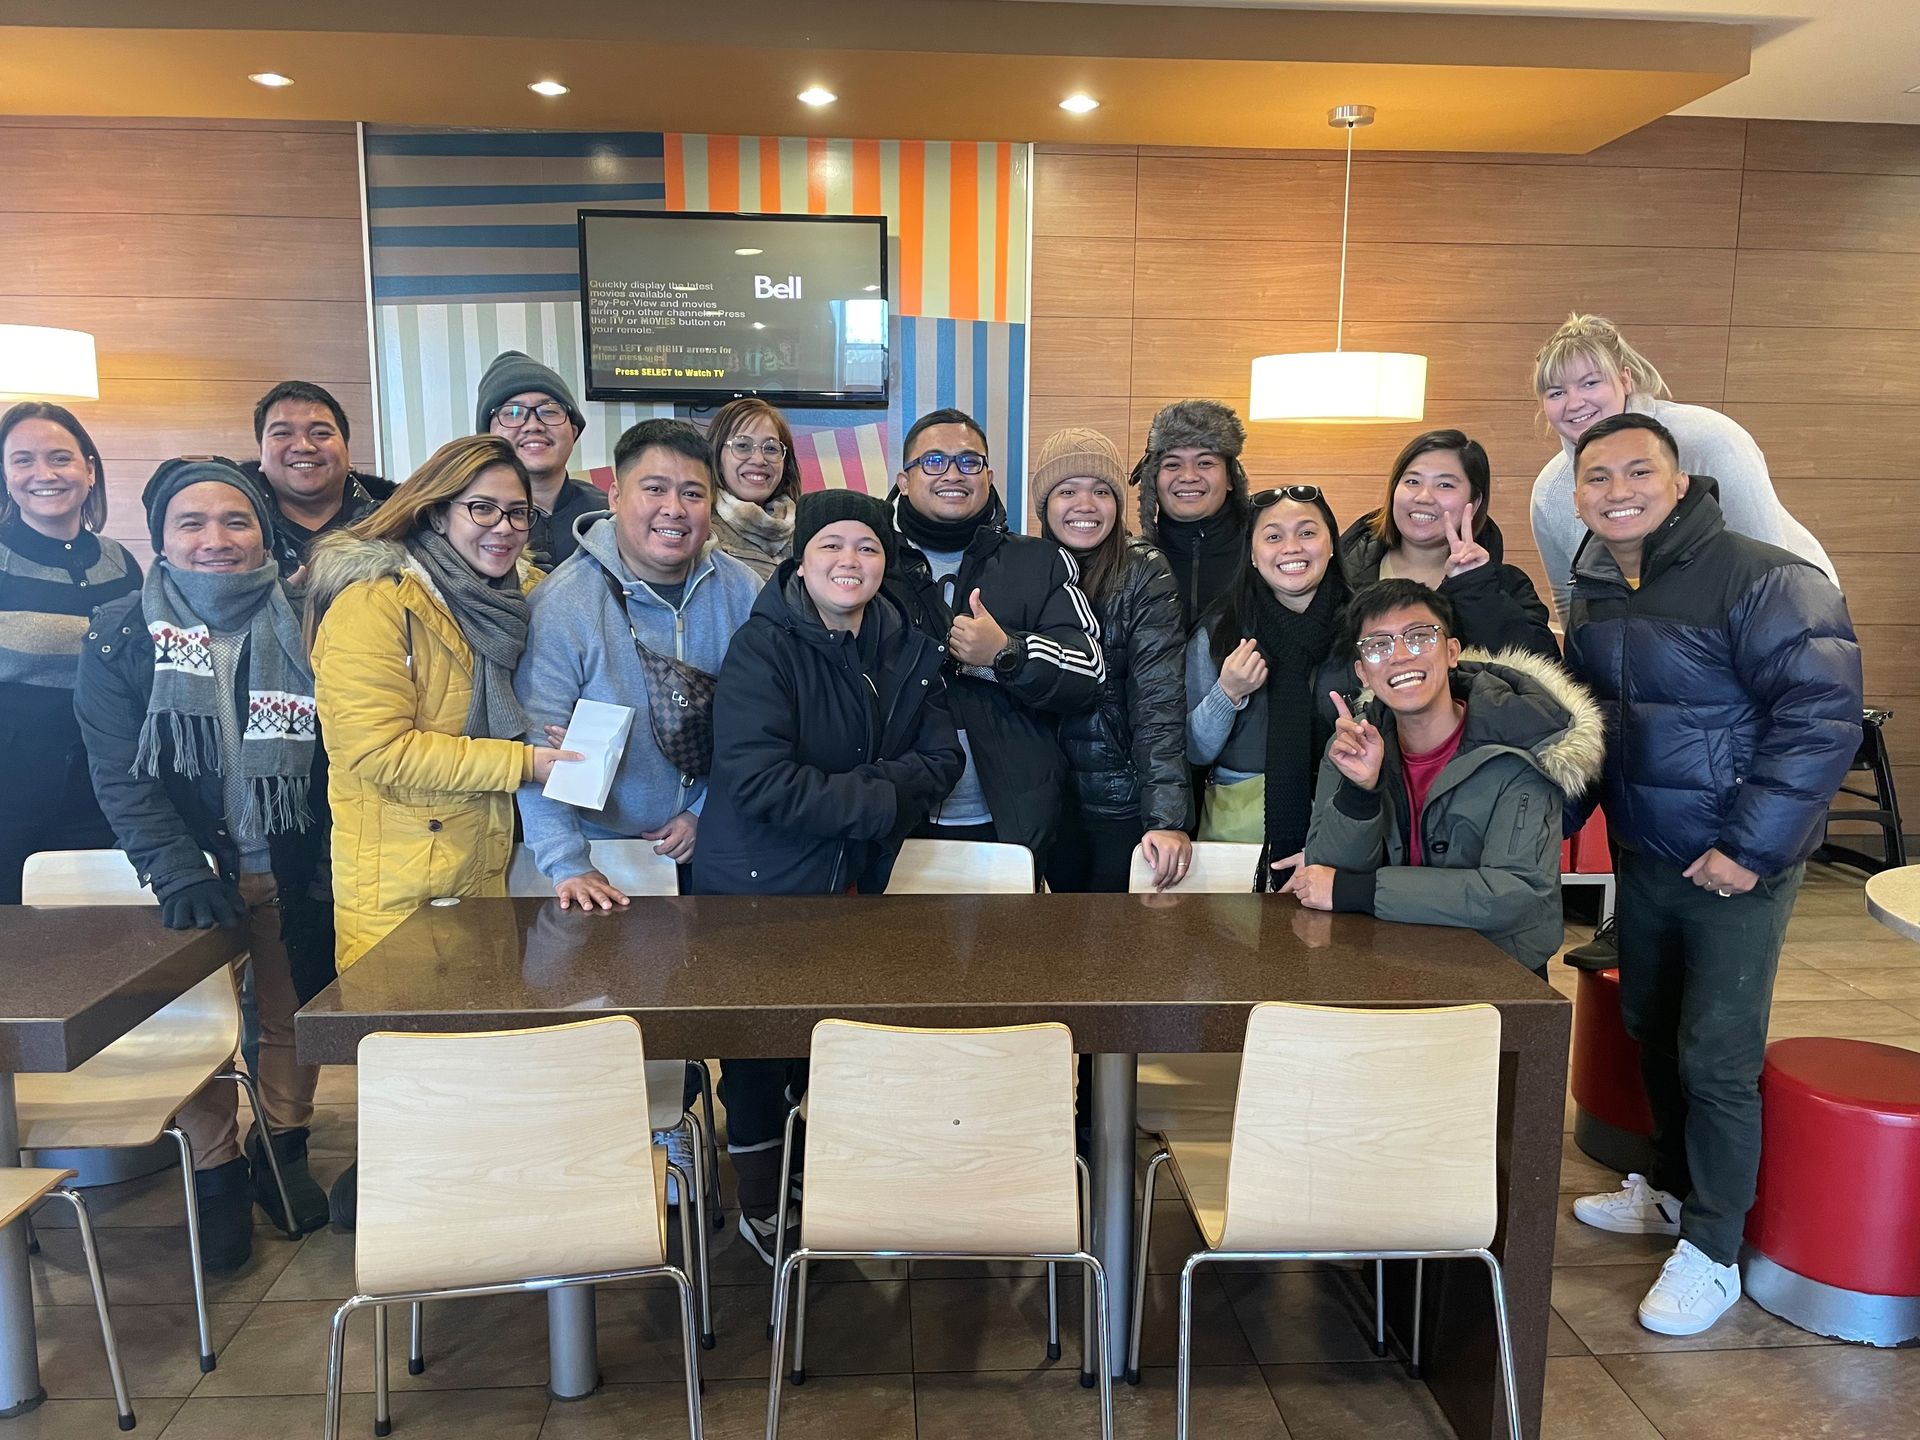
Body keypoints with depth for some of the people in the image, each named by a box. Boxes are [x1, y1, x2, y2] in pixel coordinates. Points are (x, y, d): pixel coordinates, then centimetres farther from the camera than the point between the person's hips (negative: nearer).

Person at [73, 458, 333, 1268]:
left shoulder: (302, 631, -1)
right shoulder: (119, 638, -2)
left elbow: (335, 761, 0)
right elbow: (121, 777, -7)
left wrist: (324, 878, -5)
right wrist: (183, 875, -18)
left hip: (291, 870, 1)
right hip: (188, 870, -1)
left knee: (295, 1017, 8)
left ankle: (284, 1154, 31)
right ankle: (216, 1177, 19)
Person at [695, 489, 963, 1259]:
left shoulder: (910, 650, 3)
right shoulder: (762, 647, -16)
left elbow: (941, 760, -1)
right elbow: (759, 778, -26)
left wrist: (860, 789, -19)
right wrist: (879, 801, -20)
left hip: (858, 884, 5)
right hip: (756, 885, -5)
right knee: (760, 1052, 9)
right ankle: (760, 1207, 29)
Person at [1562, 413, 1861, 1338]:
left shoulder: (1762, 580, -19)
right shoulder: (1592, 592, 4)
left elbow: (1822, 717, -21)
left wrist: (1749, 848, -22)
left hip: (1736, 866, -7)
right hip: (1641, 855, 7)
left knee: (1716, 1060, -1)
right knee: (1651, 1028, 19)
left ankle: (1711, 1250, 16)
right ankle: (1671, 1187, 39)